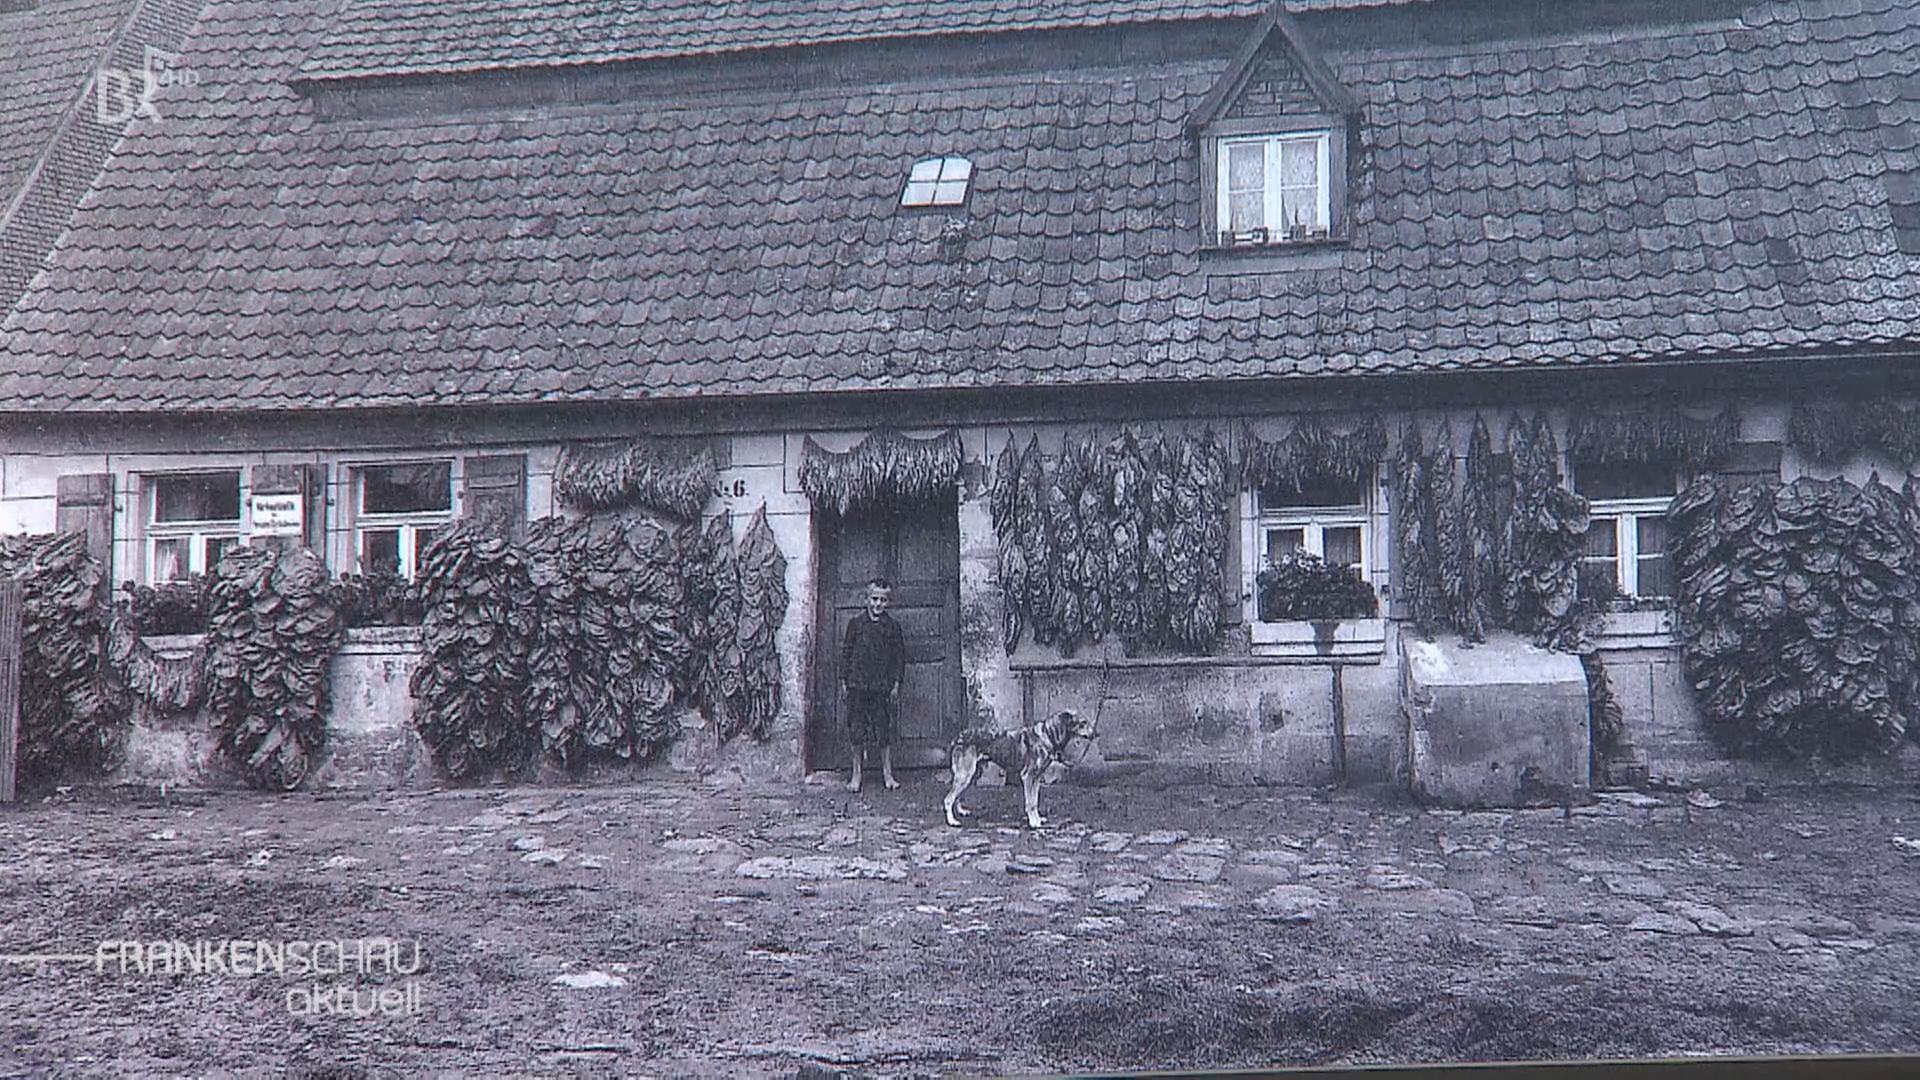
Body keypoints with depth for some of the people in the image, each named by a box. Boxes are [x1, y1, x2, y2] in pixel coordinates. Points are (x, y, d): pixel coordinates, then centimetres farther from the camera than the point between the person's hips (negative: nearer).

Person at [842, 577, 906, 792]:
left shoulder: (892, 627, 4)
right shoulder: (856, 623, 4)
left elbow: (899, 656, 7)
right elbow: (846, 651, 7)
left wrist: (896, 682, 1)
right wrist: (844, 680, 3)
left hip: (882, 687, 0)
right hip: (858, 685, 0)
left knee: (885, 731, 3)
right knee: (857, 731, 4)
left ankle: (887, 774, 13)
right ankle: (856, 774, 14)